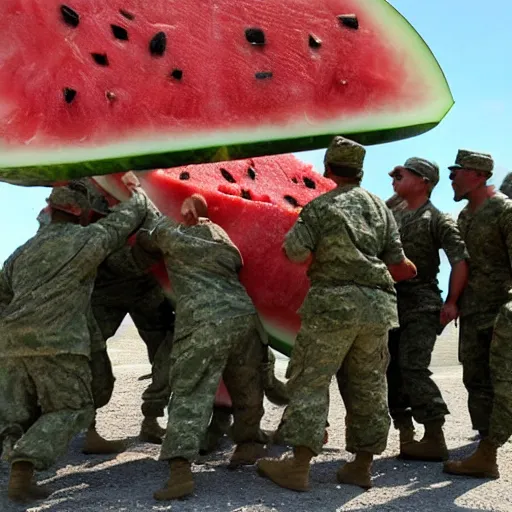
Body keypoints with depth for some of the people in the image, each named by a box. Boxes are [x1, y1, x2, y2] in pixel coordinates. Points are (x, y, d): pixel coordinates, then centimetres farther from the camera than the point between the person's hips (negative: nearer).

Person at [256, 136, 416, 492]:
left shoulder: (321, 206, -1)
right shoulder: (381, 207, 13)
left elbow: (296, 253, -10)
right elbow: (396, 262, 11)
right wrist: (408, 270, 33)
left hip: (334, 302, -5)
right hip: (377, 304, 5)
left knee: (310, 381, -2)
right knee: (368, 386, 11)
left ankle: (299, 467, -5)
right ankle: (362, 466, 16)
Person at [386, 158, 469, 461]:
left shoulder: (438, 220, -6)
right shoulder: (391, 214, 13)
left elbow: (460, 261, -14)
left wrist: (451, 303, -17)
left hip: (421, 305, -7)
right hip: (390, 302, 7)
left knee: (413, 368, -13)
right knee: (390, 368, 7)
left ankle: (435, 440, -6)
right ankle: (405, 433, 17)